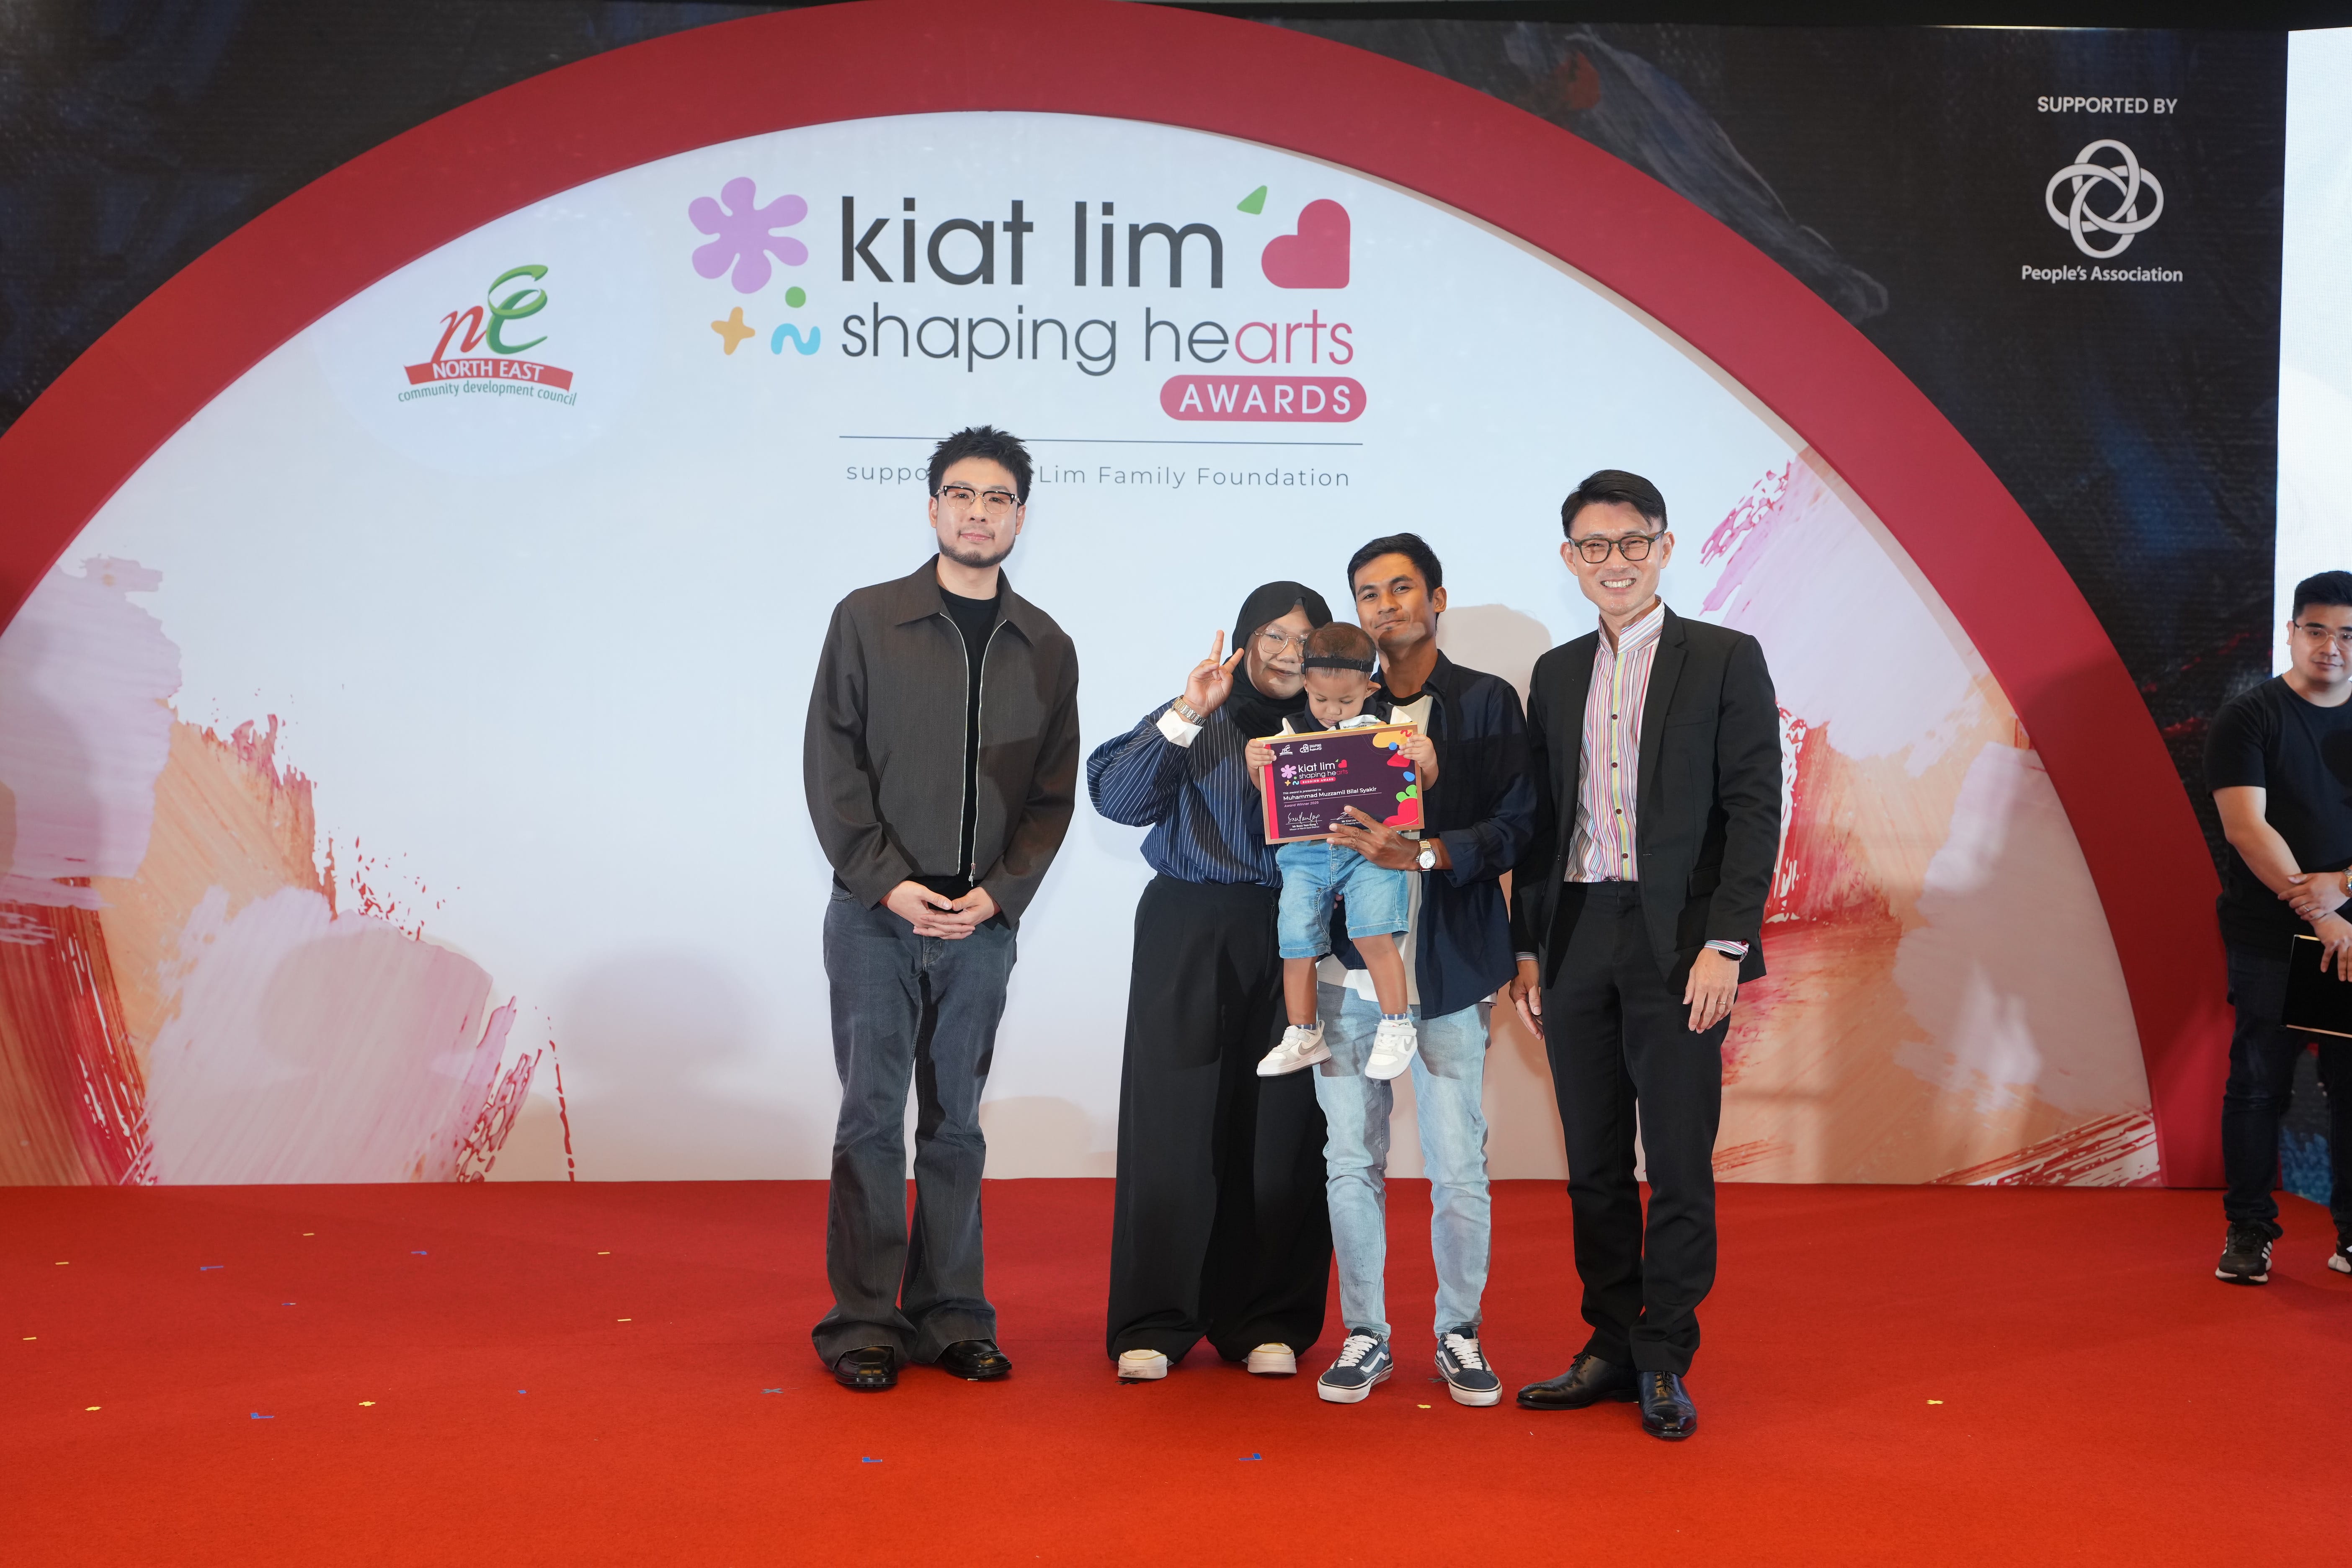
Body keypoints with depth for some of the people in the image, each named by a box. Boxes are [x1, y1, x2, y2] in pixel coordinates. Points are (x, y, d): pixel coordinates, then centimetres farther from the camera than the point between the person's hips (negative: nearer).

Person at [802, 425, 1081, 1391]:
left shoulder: (1046, 648, 9)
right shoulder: (867, 620, 2)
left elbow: (1055, 792, 7)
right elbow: (831, 766, -2)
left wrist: (999, 893, -6)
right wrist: (887, 880, -11)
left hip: (983, 923, 2)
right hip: (876, 915, -2)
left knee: (955, 1124, 7)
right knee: (872, 1119, 1)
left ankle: (952, 1318, 15)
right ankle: (864, 1323, 8)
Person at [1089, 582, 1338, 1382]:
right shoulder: (1192, 723, 9)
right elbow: (1118, 797, -6)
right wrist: (1186, 717, -15)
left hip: (1297, 942, 1)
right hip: (1189, 936, -1)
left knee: (1282, 1129, 1)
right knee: (1174, 1125, -3)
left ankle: (1266, 1321, 13)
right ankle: (1154, 1323, 7)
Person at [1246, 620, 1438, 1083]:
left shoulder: (1387, 727, 1)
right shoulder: (1292, 732, 6)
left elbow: (1419, 787, 7)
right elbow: (1270, 790, 13)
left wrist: (1428, 759, -14)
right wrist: (1254, 764, -7)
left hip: (1369, 848, -3)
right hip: (1305, 853, 3)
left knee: (1373, 934, -18)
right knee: (1297, 942, 0)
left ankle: (1396, 1027, -1)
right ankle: (1304, 1036, 17)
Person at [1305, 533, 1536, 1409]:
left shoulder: (1488, 702, 4)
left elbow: (1514, 825, -5)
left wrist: (1422, 855, -19)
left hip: (1446, 965, -3)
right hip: (1347, 961, 3)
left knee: (1458, 1165, -2)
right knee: (1351, 1160, 5)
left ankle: (1459, 1334, 16)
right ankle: (1364, 1335, 17)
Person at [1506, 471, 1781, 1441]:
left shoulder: (1726, 661, 0)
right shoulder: (1557, 673, 14)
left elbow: (1754, 809, -6)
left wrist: (1726, 944, -14)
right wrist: (1529, 946, 10)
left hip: (1678, 942, -4)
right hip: (1577, 939, 4)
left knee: (1679, 1165, 1)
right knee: (1594, 1162, 9)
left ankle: (1665, 1363, 12)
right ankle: (1612, 1346, 20)